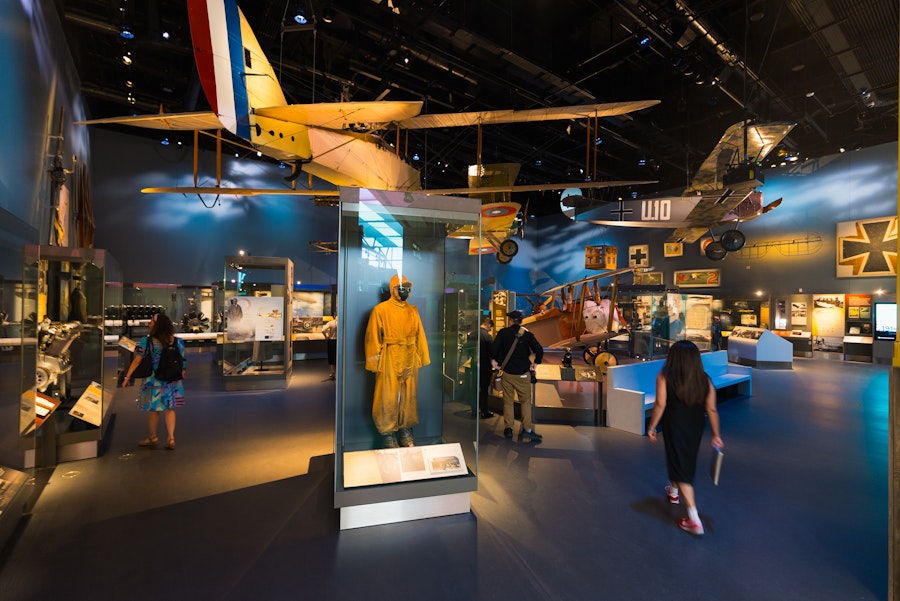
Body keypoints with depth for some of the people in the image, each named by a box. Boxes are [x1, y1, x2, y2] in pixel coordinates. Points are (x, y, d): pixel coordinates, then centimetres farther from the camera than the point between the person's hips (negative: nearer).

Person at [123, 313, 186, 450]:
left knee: (153, 410, 12)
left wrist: (127, 377, -1)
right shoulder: (177, 341, -3)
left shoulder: (147, 341, -13)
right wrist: (181, 375, 17)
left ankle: (152, 437, 28)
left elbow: (136, 361, -10)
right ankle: (171, 438, 11)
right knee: (169, 409, 12)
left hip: (154, 381, -3)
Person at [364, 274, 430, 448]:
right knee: (388, 398, 2)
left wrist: (422, 357, 7)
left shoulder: (412, 310, 11)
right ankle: (388, 434, 16)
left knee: (408, 397, 12)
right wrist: (374, 362, -9)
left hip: (410, 360, 5)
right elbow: (373, 337, -6)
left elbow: (420, 335, 10)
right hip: (389, 360, -4)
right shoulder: (380, 309, -4)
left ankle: (406, 431, 26)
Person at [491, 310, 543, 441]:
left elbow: (494, 349, -8)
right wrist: (535, 363, 4)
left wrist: (499, 362, 6)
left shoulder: (503, 333, -4)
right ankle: (527, 429, 3)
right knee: (526, 401, 9)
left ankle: (508, 428, 13)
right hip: (523, 373, 0)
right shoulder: (527, 334, -3)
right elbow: (539, 349, -10)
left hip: (507, 372, 0)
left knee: (508, 401, 11)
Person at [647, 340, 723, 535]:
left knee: (680, 467, 2)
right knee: (687, 461, 25)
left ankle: (694, 518, -1)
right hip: (696, 427, 5)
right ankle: (674, 491, 49)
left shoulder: (665, 377, -15)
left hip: (674, 427, -5)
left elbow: (660, 405, -16)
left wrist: (652, 427, -6)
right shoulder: (705, 380, -4)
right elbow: (712, 410, -3)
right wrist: (716, 435, 6)